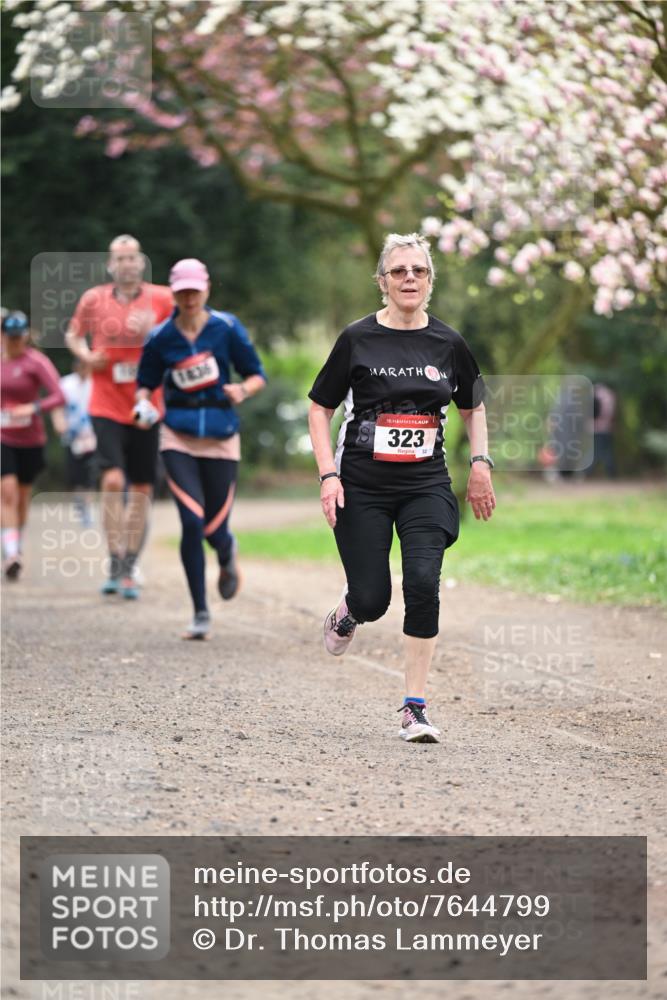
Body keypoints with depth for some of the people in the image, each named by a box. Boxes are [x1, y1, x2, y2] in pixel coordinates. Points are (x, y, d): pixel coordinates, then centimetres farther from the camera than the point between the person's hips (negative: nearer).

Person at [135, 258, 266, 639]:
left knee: (214, 529, 1)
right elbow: (146, 382, 14)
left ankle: (228, 555, 42)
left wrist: (243, 389, -17)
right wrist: (144, 404, -8)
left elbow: (257, 375, 5)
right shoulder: (161, 337, 1)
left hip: (221, 437, 0)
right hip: (178, 436, 0)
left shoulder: (227, 328, -1)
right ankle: (201, 614, -4)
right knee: (192, 522, -16)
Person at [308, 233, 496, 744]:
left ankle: (416, 706, -11)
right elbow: (320, 408, 3)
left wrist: (481, 464, 5)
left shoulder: (448, 343, 3)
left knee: (423, 581, -19)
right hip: (363, 486, -1)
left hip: (426, 487, 1)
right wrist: (328, 475, -7)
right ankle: (347, 613, 39)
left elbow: (473, 407, 18)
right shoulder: (358, 339, -4)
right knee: (373, 600, -2)